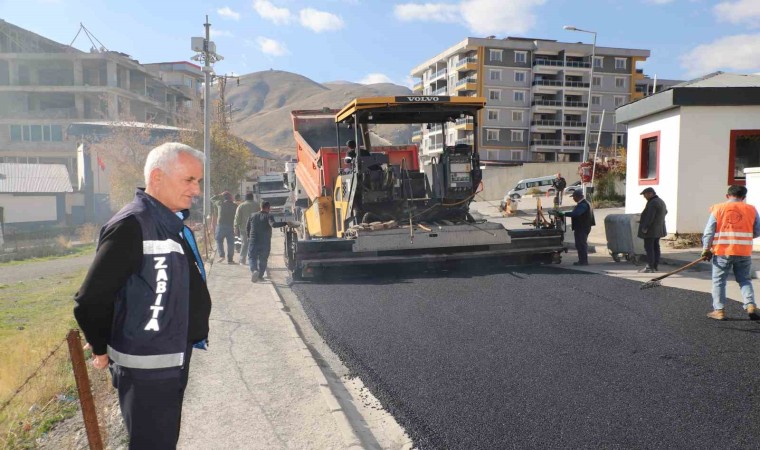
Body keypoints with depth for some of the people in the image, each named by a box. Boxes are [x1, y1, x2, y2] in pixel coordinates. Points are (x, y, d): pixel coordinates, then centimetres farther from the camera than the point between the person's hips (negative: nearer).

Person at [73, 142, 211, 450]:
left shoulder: (174, 224, 8)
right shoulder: (132, 225, -21)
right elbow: (90, 302, -21)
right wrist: (103, 350, -7)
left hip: (176, 363, 9)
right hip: (147, 370, -9)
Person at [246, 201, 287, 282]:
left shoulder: (253, 216, 10)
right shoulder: (268, 216, -6)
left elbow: (247, 228, 17)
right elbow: (273, 224, -25)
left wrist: (250, 237, 33)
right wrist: (285, 223, -26)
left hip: (253, 241, 2)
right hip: (265, 242, -2)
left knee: (252, 258, 6)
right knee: (263, 259, 13)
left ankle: (254, 270, -21)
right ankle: (260, 275, 15)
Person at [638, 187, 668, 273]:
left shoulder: (653, 203, -18)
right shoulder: (661, 201, 15)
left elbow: (650, 217, -24)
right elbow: (665, 212, 31)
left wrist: (645, 227, -22)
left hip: (650, 230, -10)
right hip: (658, 229, 10)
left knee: (649, 248, -8)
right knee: (655, 247, 11)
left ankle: (649, 267, -10)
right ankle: (655, 266, 14)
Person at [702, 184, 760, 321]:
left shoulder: (718, 208, -1)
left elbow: (709, 232, -4)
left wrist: (706, 249, 2)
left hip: (722, 251, -2)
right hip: (744, 252, 2)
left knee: (719, 281, 7)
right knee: (744, 280, 16)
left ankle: (719, 310, 6)